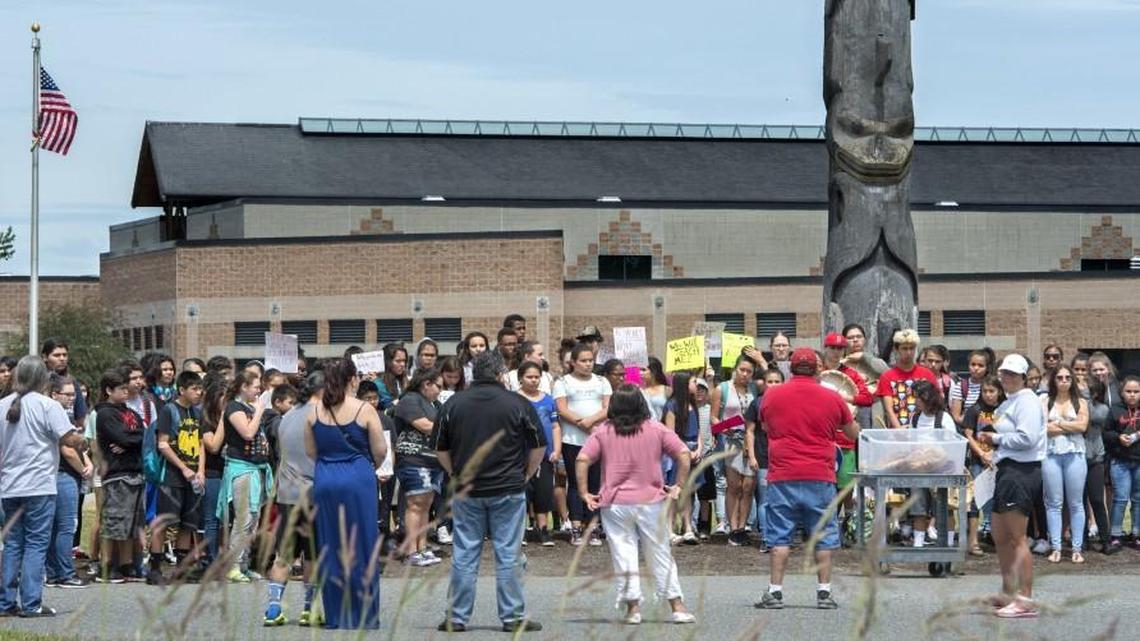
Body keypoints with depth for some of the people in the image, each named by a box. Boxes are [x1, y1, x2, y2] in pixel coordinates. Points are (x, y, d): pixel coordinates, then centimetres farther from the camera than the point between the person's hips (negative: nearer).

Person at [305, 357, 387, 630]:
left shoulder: (314, 411, 2)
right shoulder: (364, 410, -7)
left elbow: (310, 451, 7)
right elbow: (380, 450, -5)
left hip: (325, 482, 3)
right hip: (358, 480, -3)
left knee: (330, 548, 9)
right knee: (361, 547, 4)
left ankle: (336, 616, 11)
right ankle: (363, 615, 6)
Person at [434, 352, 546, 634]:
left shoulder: (453, 405, 2)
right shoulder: (517, 404, -3)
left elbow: (440, 449, 7)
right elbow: (539, 446, 1)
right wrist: (525, 474, 14)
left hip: (467, 492, 2)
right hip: (508, 489, -2)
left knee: (464, 555, 6)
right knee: (508, 555, 3)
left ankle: (456, 617, 10)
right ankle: (513, 617, 5)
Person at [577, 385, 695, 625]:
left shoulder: (603, 432, -3)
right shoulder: (656, 430, -1)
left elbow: (582, 460, -12)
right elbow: (683, 455, -6)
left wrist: (584, 493, -5)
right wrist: (679, 487, 3)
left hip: (615, 504, -1)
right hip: (651, 501, 1)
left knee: (624, 554, 5)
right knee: (660, 554, 9)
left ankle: (633, 607, 3)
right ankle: (677, 606, 9)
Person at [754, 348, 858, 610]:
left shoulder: (771, 396, 3)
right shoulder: (832, 399, 1)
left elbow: (764, 427, 21)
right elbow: (854, 432, 15)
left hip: (782, 476, 0)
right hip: (820, 478, 0)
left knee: (780, 536, 4)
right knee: (823, 536, 7)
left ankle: (775, 591, 0)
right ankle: (824, 592, 5)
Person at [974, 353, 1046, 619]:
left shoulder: (1027, 401, -12)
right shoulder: (1009, 402, 19)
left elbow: (1027, 438, -24)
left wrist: (996, 438, -12)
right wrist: (990, 439, 9)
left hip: (1022, 471, -11)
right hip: (1007, 470, 11)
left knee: (1016, 538, -11)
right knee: (1000, 537, 17)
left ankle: (1025, 600, -11)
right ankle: (1008, 593, 28)